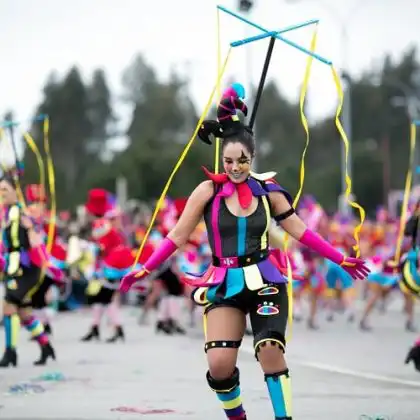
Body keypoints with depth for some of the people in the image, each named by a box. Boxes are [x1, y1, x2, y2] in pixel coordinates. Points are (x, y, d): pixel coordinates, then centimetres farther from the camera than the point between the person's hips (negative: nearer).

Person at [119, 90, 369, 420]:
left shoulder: (267, 190, 2)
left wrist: (341, 260, 10)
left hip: (264, 281, 1)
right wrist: (145, 270, -4)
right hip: (224, 286, 0)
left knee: (270, 351, -18)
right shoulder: (208, 191, -2)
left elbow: (300, 230, 10)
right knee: (220, 364, -12)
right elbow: (178, 236, 2)